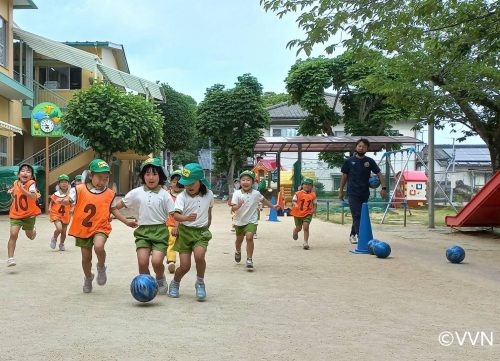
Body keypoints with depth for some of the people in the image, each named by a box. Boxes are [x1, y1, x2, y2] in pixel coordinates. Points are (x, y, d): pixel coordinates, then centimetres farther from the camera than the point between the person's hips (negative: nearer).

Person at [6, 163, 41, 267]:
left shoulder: (31, 183, -16)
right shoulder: (15, 183, 1)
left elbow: (34, 197, -32)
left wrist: (22, 189, -38)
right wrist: (12, 192, 4)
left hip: (30, 214, -2)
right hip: (16, 214, 2)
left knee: (29, 235, 18)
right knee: (13, 234, -15)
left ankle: (33, 230, 56)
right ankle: (10, 258, -13)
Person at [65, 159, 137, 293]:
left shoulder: (109, 194, 1)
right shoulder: (80, 190, -5)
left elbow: (113, 209, 12)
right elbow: (69, 200, -4)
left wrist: (126, 221, 10)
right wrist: (64, 201, -28)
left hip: (100, 228, -1)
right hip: (83, 229, 1)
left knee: (98, 247, -30)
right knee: (86, 257, 10)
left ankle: (101, 267, 1)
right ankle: (88, 278, 39)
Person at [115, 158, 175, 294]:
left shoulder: (164, 194, 1)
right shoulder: (137, 193, 6)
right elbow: (119, 205, 16)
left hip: (160, 230, -2)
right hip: (143, 230, 2)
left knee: (156, 261, -17)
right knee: (142, 261, -14)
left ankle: (160, 280, 16)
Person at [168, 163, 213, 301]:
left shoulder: (208, 194, -1)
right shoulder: (182, 197, -11)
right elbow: (176, 215, -25)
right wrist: (186, 218, -44)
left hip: (202, 231, 1)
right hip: (185, 231, -1)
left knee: (199, 255, -27)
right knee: (184, 266, -4)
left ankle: (200, 283, -2)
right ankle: (175, 283, 29)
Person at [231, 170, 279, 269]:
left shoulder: (256, 193, -11)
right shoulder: (237, 194, -16)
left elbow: (263, 200, 11)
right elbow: (233, 209, -21)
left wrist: (273, 206, 21)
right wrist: (238, 205, -43)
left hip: (251, 220, -1)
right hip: (239, 221, 1)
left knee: (249, 237, -22)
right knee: (239, 239, 20)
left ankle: (249, 260, -10)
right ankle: (238, 251, 54)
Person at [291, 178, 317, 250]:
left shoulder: (313, 195, 1)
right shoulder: (298, 193, -6)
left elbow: (314, 204, 10)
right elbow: (293, 201, -12)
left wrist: (314, 209, -8)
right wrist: (295, 205, -33)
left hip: (308, 214, 0)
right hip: (298, 213, 0)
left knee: (306, 227, -14)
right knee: (299, 228, 16)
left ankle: (305, 242, -9)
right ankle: (295, 232, 54)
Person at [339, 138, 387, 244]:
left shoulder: (370, 161, 3)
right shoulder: (349, 161, 0)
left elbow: (379, 174, 2)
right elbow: (344, 176, 7)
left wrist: (383, 188, -9)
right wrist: (341, 190, 8)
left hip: (365, 193, 3)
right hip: (353, 193, -3)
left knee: (360, 215, 11)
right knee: (357, 215, -11)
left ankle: (353, 235, 26)